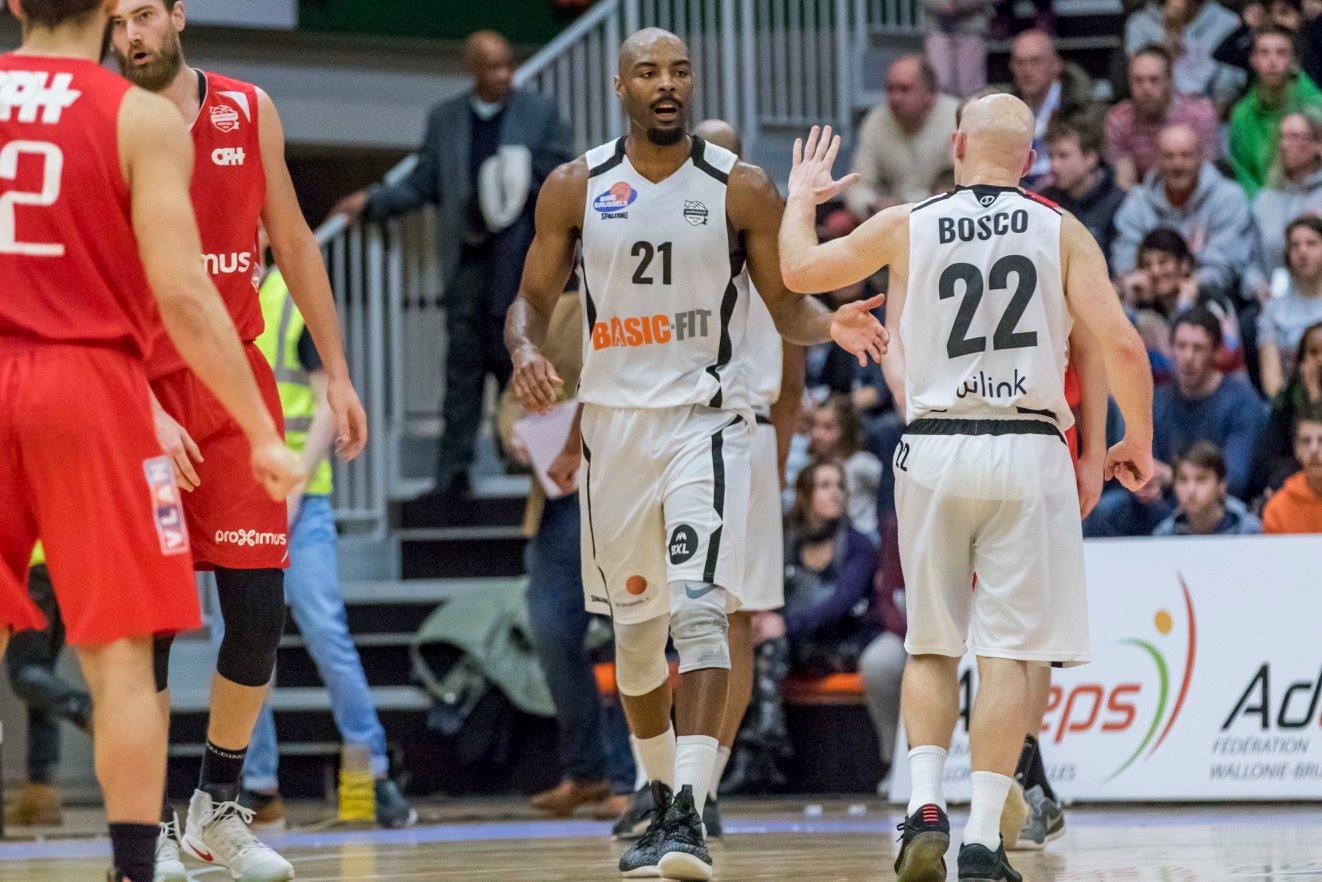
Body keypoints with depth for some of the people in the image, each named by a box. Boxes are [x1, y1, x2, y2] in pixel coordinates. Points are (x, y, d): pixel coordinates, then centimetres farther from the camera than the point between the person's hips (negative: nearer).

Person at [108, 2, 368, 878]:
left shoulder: (249, 113, 4)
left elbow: (293, 246, 13)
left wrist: (337, 373, 9)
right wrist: (143, 412, -19)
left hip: (236, 382, 3)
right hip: (138, 387, -3)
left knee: (259, 610, 0)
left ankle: (219, 808, 16)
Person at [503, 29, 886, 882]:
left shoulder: (743, 189, -2)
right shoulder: (575, 187, 2)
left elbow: (786, 306, 3)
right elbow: (534, 299, 9)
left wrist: (830, 324, -19)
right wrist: (528, 351, -14)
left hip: (706, 419, -3)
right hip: (614, 419, 3)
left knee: (699, 608, -18)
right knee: (635, 623, 12)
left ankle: (690, 811, -24)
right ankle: (663, 795, 32)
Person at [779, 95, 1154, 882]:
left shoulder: (906, 226, 3)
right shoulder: (1062, 232, 1)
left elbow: (798, 269, 15)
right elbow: (1122, 346, -6)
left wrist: (802, 198, 34)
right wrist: (1140, 444, 8)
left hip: (934, 450, 1)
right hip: (1028, 453, -1)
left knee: (932, 646, 14)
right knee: (1010, 650, 0)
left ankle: (926, 803, -3)